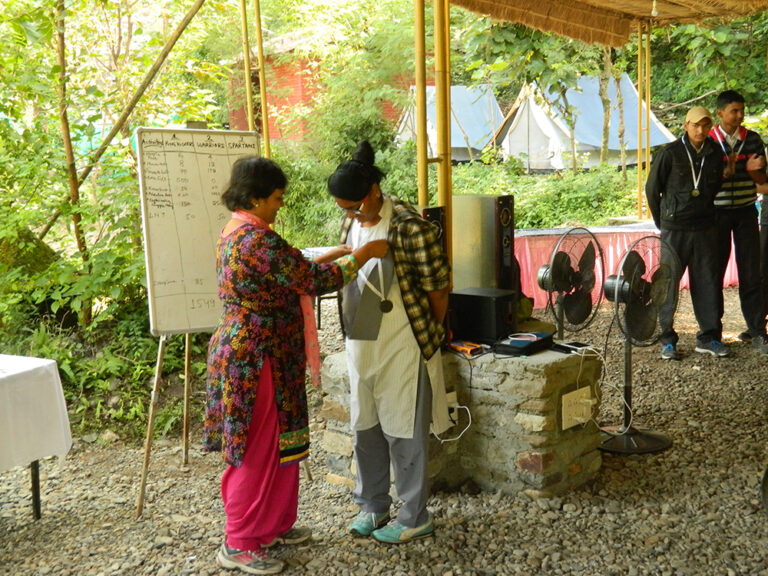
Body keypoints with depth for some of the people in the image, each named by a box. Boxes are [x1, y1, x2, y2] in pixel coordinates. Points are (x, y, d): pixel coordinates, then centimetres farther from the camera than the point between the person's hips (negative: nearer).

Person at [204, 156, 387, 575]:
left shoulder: (236, 233, 12)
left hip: (250, 354, 10)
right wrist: (364, 254, -9)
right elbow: (312, 281, -20)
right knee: (257, 451, 1)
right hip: (256, 360, -10)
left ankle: (274, 525, 32)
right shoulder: (258, 240, -21)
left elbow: (288, 276, 20)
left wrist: (328, 257, 17)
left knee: (277, 444, 19)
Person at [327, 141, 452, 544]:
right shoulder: (350, 224, 4)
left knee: (403, 432, 4)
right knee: (365, 428, 16)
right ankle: (372, 506, 34)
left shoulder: (410, 228, -19)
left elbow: (438, 289, -12)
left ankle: (415, 519, 20)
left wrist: (427, 333, 1)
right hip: (360, 345, 7)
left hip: (402, 347, -7)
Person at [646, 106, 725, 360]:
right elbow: (652, 189, 1)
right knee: (669, 283, 1)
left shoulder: (715, 154, 5)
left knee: (708, 282, 7)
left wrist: (705, 214, 13)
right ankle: (667, 339, 10)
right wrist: (663, 222, 5)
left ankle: (709, 336, 18)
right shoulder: (669, 153, -7)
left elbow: (715, 187, 17)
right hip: (675, 230, -4)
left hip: (705, 229, 4)